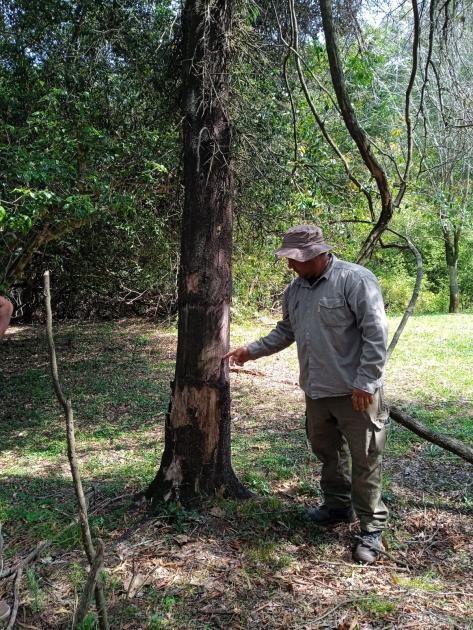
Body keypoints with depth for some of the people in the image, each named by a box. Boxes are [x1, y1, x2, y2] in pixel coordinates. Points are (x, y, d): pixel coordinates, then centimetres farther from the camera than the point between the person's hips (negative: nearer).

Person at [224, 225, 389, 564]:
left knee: (364, 461, 3)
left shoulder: (355, 280, -16)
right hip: (316, 392, 8)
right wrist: (251, 350, 12)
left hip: (355, 394, -7)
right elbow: (285, 332, 20)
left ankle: (372, 529, 16)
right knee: (328, 453, 20)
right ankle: (338, 507, 40)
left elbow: (376, 334, -19)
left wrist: (365, 382, -20)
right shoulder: (295, 290, 8)